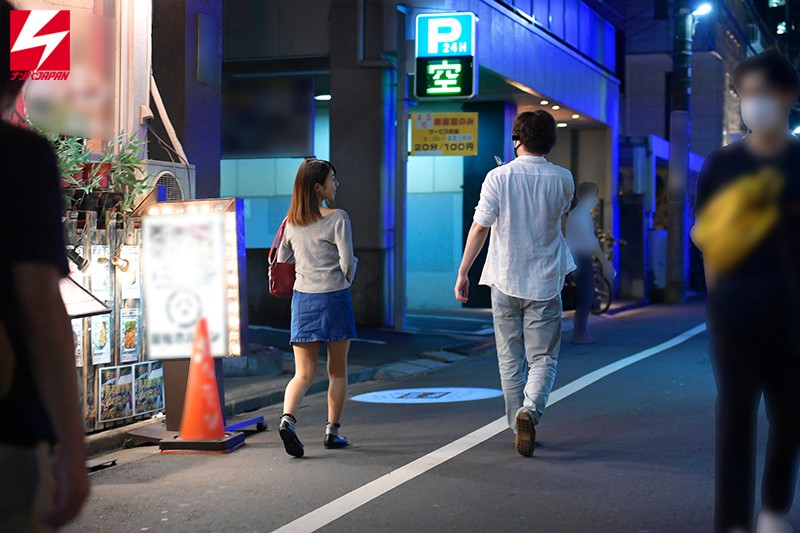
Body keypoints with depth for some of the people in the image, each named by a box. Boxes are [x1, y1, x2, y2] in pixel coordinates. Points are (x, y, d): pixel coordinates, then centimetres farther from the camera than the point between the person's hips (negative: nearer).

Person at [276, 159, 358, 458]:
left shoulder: (292, 222, 7)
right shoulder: (337, 218, -9)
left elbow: (281, 260, 14)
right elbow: (347, 262, -12)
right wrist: (345, 282, 8)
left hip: (302, 299, 4)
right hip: (334, 298, -4)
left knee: (304, 373, 5)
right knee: (338, 371, 12)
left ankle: (287, 418, -19)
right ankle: (332, 432, 16)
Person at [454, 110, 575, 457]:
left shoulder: (498, 177, -7)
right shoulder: (562, 179, -2)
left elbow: (480, 228, -6)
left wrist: (462, 273, 2)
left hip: (505, 281, 0)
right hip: (545, 283, 0)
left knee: (510, 361, 12)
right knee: (543, 358, 6)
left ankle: (520, 429, 18)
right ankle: (530, 410, -20)